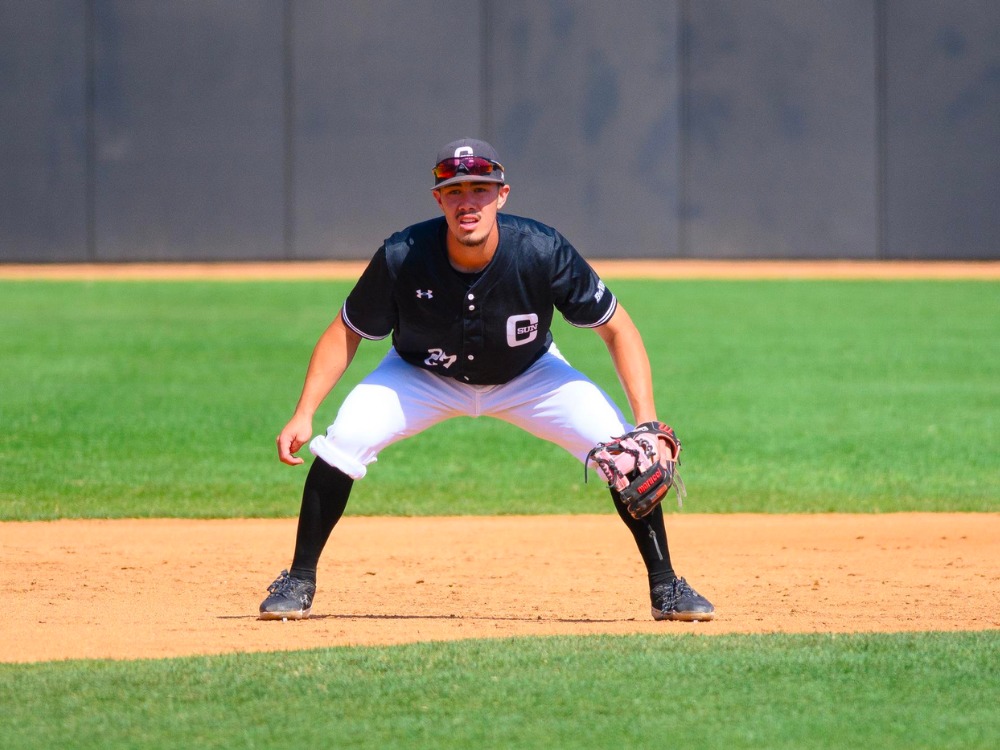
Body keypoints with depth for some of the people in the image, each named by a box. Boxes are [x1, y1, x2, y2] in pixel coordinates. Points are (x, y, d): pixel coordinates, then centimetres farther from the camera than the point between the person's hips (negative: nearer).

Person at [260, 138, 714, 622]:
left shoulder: (543, 252, -31)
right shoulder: (402, 258, -30)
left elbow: (617, 329, -20)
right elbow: (346, 333, -14)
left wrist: (646, 419, -31)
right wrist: (303, 414, -24)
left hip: (529, 376, 0)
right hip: (423, 376, 0)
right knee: (344, 441, -24)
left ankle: (665, 587, 0)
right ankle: (299, 582, -5)